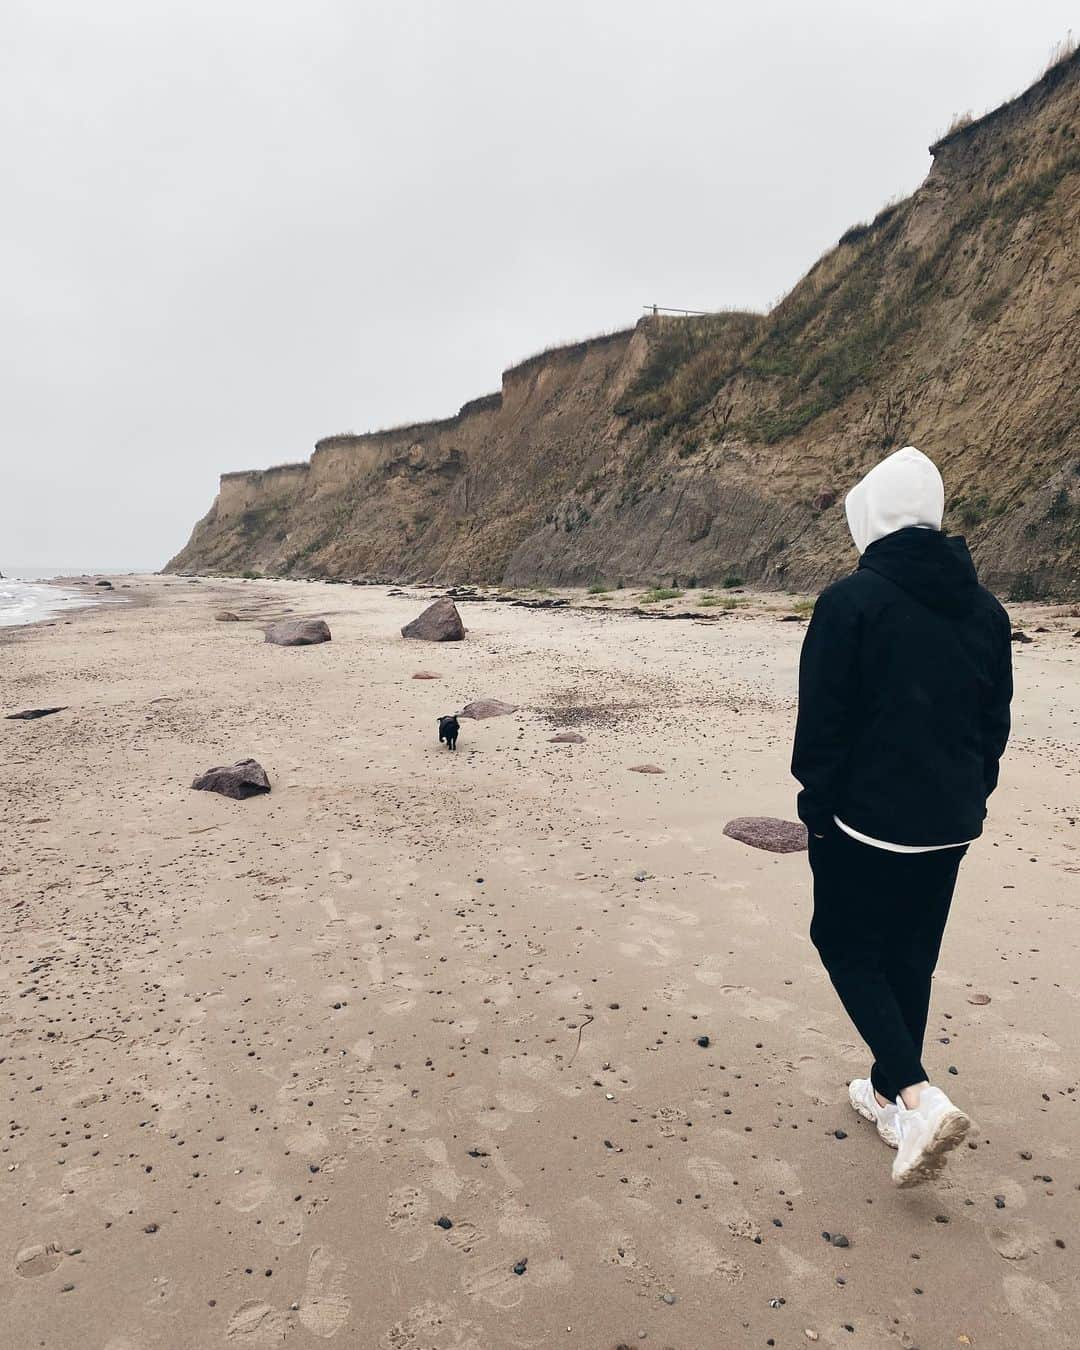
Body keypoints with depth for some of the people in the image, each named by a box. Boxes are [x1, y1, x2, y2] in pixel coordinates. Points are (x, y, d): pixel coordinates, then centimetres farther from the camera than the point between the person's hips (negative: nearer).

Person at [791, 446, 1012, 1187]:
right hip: (950, 820, 6)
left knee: (847, 947, 10)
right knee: (911, 955, 19)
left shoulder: (851, 601, -15)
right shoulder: (984, 608, 4)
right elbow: (995, 722, 10)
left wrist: (816, 805, -2)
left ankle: (918, 1097, -3)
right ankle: (889, 1091, 33)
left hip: (867, 817, -6)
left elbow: (823, 720, -14)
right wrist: (969, 797, 20)